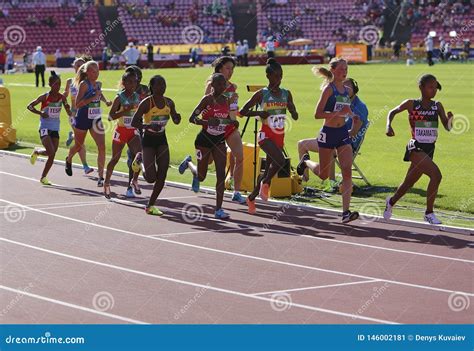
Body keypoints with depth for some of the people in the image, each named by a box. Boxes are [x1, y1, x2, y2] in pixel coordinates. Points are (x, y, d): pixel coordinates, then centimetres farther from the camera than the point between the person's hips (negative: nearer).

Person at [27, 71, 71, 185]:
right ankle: (37, 152, 9)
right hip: (45, 128, -4)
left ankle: (43, 177, 22)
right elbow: (29, 106, -4)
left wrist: (68, 109, -18)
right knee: (51, 152, -20)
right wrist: (40, 113, -18)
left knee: (52, 155, 5)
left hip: (55, 129, 4)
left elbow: (69, 113, 5)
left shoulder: (62, 97, 1)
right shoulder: (44, 97, -10)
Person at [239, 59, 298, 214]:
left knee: (269, 168, 9)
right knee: (280, 161, -28)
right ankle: (265, 183, -1)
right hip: (266, 135, -5)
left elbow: (295, 117, 9)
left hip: (280, 136, 5)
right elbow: (243, 111, -3)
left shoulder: (286, 94, 6)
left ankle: (251, 198, 25)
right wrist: (259, 113, -18)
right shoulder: (261, 94, -6)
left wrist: (291, 108, -13)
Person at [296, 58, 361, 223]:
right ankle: (306, 162, 43)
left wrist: (352, 116, 7)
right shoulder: (329, 88, -11)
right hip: (328, 133, -5)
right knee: (323, 175, 10)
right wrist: (339, 112, -26)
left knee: (347, 172, -10)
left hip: (343, 133, 5)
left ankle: (346, 212, -12)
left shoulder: (348, 90, 8)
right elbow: (318, 114, -17)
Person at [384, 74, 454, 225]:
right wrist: (388, 126, -7)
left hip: (429, 149, 5)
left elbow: (447, 127, -2)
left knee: (410, 182, 19)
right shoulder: (411, 104, -5)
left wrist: (450, 119, -23)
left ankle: (391, 201, 46)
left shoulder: (437, 106, 4)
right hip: (416, 148, -5)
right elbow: (392, 112, 10)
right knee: (436, 175, -24)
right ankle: (429, 213, -12)